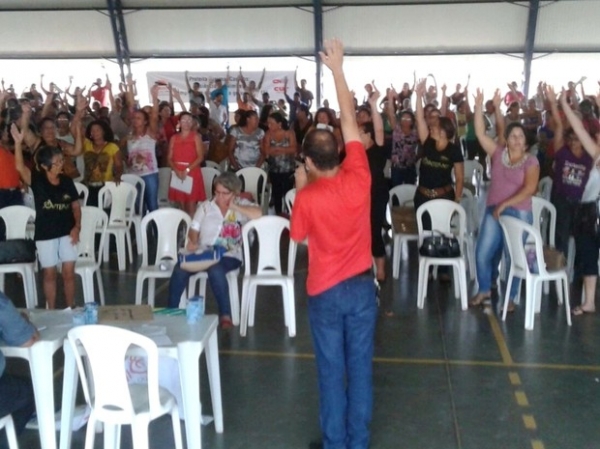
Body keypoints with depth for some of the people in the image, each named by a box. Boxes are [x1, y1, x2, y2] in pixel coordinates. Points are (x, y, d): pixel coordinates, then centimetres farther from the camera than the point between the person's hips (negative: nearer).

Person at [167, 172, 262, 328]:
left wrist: (234, 207, -10)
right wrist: (193, 242, -12)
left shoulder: (241, 205, 7)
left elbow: (258, 214, -13)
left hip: (229, 256, -2)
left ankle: (225, 315, -25)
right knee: (180, 269, -26)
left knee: (215, 270, -37)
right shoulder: (206, 206, 13)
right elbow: (194, 229, 10)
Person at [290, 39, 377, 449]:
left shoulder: (308, 198, -18)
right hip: (362, 286, 3)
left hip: (326, 292, -2)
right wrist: (338, 69, 3)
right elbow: (350, 122, -4)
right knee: (361, 367, 13)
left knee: (332, 372, 11)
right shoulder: (358, 178, -13)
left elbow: (298, 235, 1)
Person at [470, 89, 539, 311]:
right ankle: (484, 290, 25)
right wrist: (479, 106, -9)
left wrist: (505, 204, -20)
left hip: (519, 213, -3)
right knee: (483, 253, 3)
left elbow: (529, 189, -15)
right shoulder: (498, 153, 4)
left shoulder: (531, 161, -5)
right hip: (493, 211, 3)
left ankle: (510, 298, 20)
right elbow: (480, 133, -1)